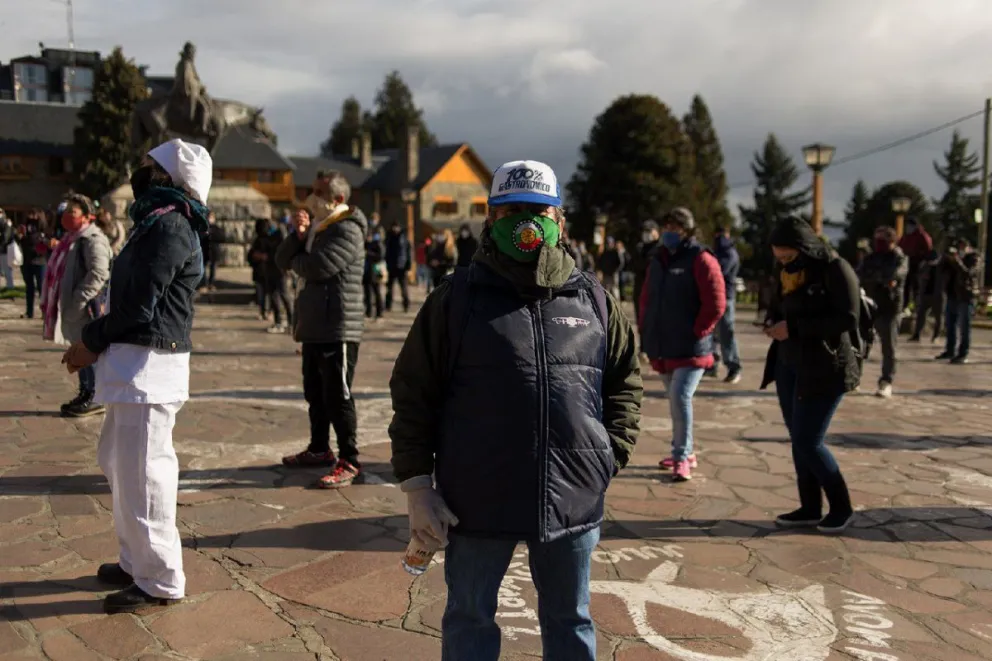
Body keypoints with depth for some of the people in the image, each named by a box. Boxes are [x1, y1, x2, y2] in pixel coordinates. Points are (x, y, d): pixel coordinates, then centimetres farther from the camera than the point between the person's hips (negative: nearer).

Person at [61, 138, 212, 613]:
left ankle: (159, 582, 8)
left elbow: (140, 306, -19)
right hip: (136, 361, 11)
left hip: (148, 364, -11)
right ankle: (138, 562, 33)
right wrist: (98, 342, 6)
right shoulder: (159, 222, 17)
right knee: (119, 462, 20)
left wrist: (91, 342, -6)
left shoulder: (168, 225, -15)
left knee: (141, 474, -4)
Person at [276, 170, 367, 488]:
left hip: (338, 328, -10)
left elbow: (317, 267, -23)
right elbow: (282, 260, 14)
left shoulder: (347, 230, -11)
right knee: (315, 393, 18)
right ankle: (319, 449, 32)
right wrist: (299, 235, -5)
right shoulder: (319, 228, 19)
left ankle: (349, 461, -2)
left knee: (337, 396, -8)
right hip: (314, 326, 10)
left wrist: (297, 260, -1)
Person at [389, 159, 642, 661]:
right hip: (477, 502, -2)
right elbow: (414, 395, -3)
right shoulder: (456, 298, -5)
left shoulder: (593, 299, 4)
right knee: (469, 621, 15)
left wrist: (611, 454, 4)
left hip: (574, 500, 3)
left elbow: (625, 380, 14)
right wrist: (416, 484, -7)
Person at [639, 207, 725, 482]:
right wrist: (646, 334, 11)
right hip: (663, 348, 7)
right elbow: (647, 300, 19)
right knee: (676, 399, 15)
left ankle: (681, 458, -5)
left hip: (691, 348, -7)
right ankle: (685, 452, 29)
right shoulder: (658, 260, 12)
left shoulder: (701, 260, -8)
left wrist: (696, 333, -14)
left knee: (680, 396, -17)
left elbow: (716, 305, -13)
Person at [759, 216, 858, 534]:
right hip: (789, 365, 7)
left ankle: (841, 507, 12)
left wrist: (794, 327, -23)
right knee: (798, 438, 10)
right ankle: (810, 508, 21)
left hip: (825, 368, -7)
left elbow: (847, 318, -20)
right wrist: (772, 322, -3)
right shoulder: (786, 272, 8)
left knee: (807, 442, -7)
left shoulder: (835, 269, -13)